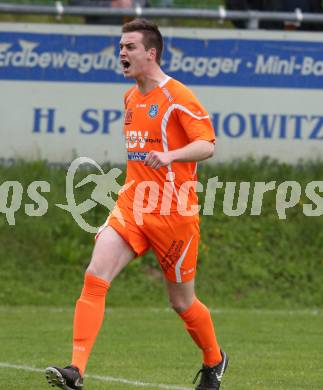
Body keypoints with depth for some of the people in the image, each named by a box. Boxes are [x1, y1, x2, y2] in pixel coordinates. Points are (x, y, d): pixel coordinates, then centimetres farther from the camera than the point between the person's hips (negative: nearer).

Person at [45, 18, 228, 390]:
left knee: (181, 301, 7)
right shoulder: (131, 98, 13)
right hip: (132, 206, 6)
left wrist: (169, 156, -34)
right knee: (94, 276, -16)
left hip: (173, 212, -6)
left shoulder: (177, 97, -10)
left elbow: (206, 144, -18)